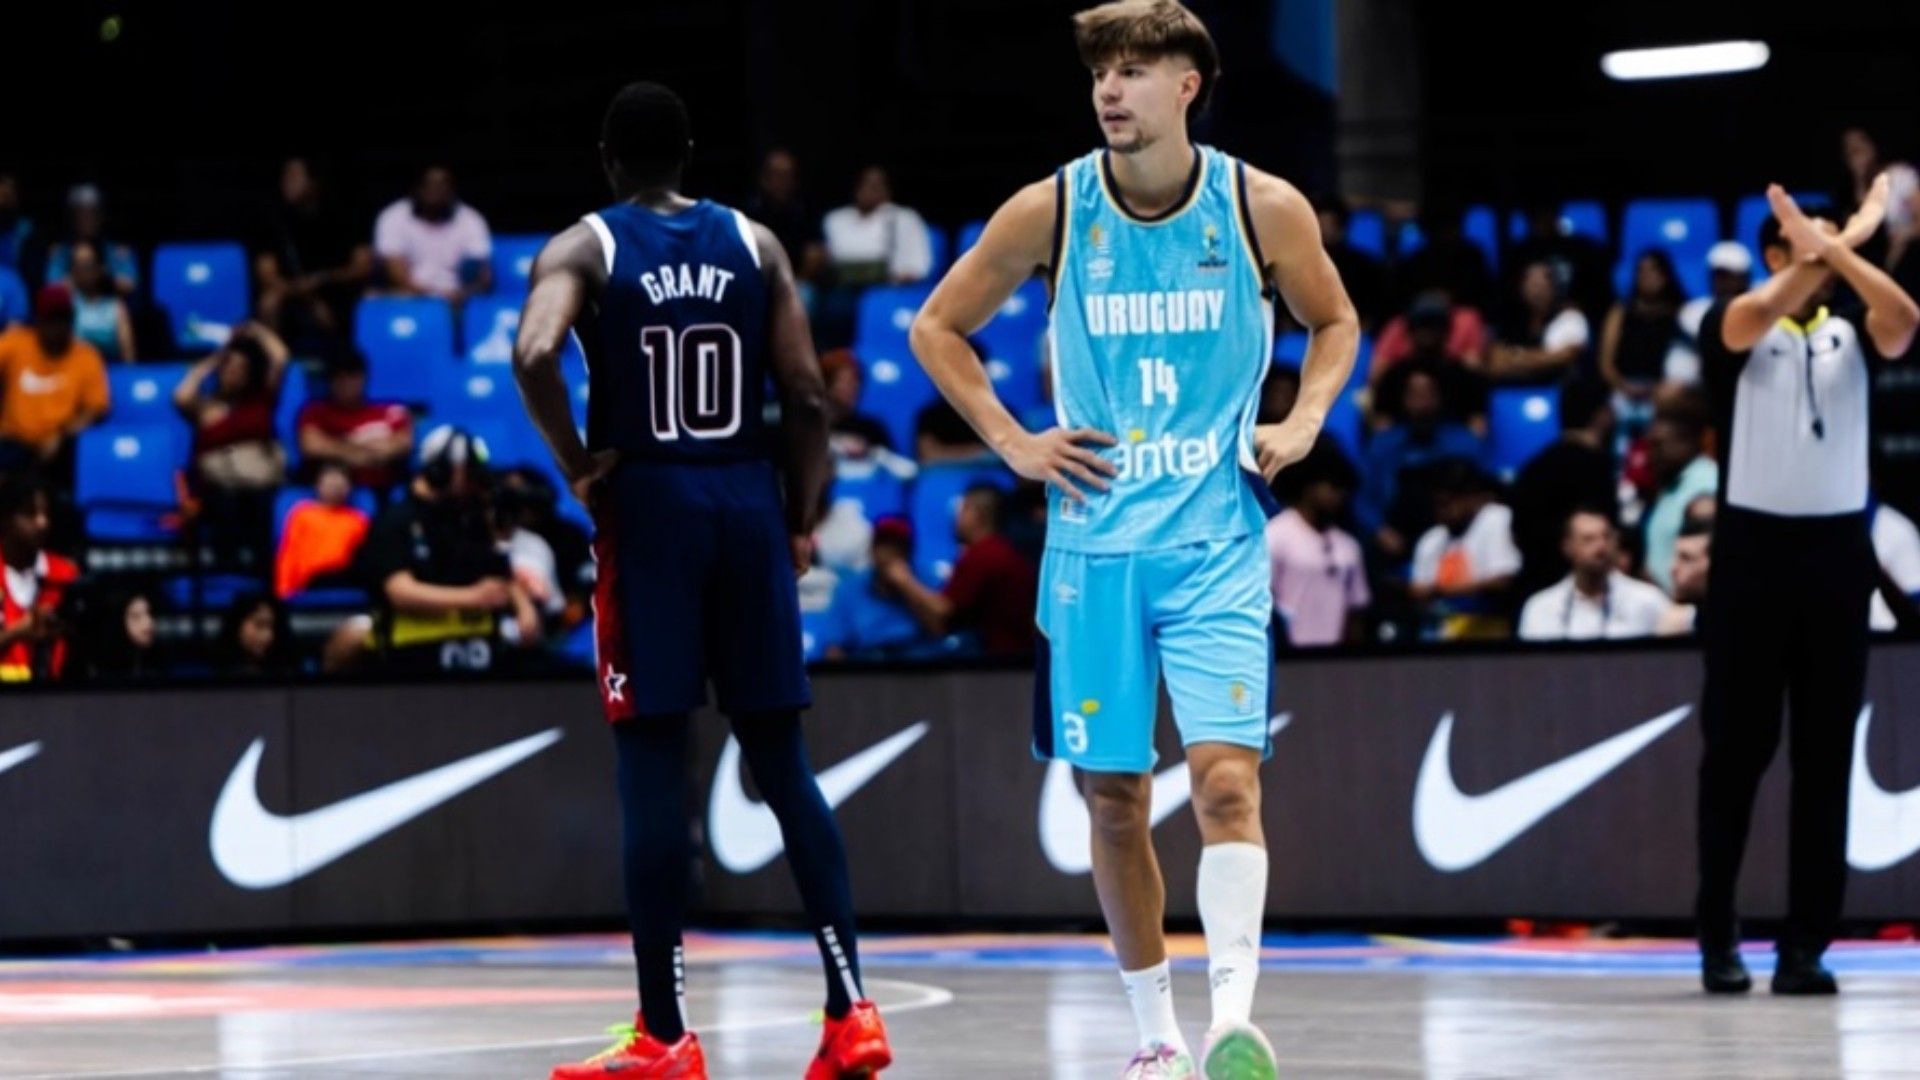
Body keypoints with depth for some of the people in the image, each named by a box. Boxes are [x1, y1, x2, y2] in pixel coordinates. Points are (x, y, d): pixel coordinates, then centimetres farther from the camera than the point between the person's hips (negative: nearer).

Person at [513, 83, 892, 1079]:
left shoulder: (584, 249, -1)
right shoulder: (754, 243, 8)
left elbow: (534, 354, -21)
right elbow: (806, 396, 1)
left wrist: (578, 465, -7)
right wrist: (801, 522, 9)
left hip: (647, 507, -3)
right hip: (748, 502, 3)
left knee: (652, 770, 0)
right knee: (783, 765, 8)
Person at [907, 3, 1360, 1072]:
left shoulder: (1266, 209, -4)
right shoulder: (1051, 211, -3)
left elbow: (1335, 322, 15)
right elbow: (938, 327, 10)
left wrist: (1304, 419, -1)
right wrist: (1012, 441, 0)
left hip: (1217, 541, -2)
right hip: (1095, 538, 2)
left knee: (1226, 776, -17)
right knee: (1116, 799, 6)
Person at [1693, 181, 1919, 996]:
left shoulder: (1852, 333, 10)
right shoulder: (1734, 329, 2)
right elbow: (1756, 317, -23)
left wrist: (1841, 248, -21)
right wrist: (1818, 251, -21)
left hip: (1838, 549, 3)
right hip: (1754, 547, -3)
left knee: (1825, 754, 2)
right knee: (1737, 746, 0)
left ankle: (1806, 944, 4)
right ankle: (1718, 936, 6)